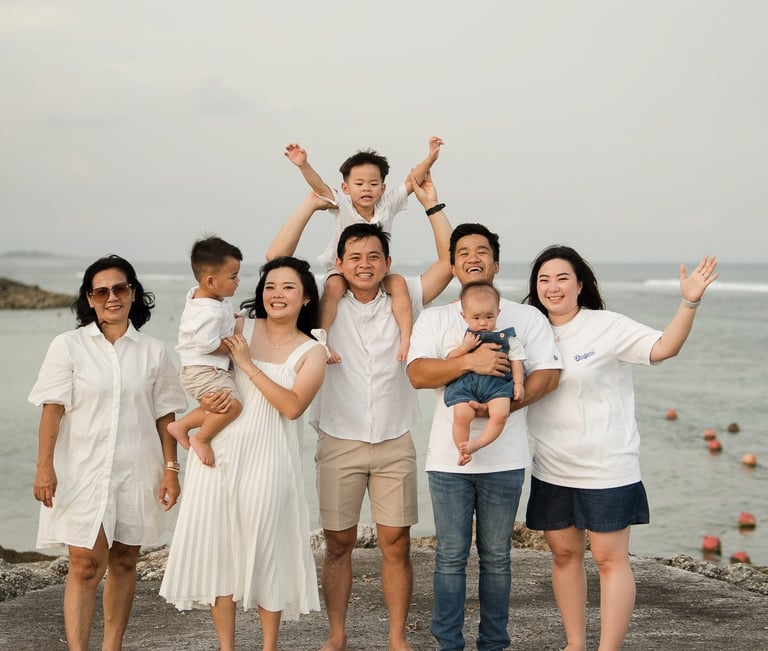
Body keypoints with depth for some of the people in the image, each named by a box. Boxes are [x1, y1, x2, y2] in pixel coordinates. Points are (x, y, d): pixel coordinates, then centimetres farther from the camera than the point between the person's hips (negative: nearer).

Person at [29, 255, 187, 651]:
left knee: (124, 562, 8)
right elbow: (53, 409, -3)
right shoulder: (69, 346, 0)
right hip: (83, 470, -3)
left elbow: (165, 416, 8)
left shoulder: (153, 352, 7)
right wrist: (44, 466, -10)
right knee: (85, 565, -9)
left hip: (136, 471, 3)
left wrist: (170, 469, 2)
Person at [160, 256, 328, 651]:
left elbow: (293, 406, -13)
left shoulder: (312, 352, 1)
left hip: (268, 458, -2)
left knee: (267, 548, 2)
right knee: (218, 545, 3)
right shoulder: (240, 328, 6)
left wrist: (249, 365, -14)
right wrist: (209, 397, -9)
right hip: (220, 452, 2)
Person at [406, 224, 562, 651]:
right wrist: (469, 362, -22)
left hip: (504, 459, 0)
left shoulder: (527, 317, 8)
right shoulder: (435, 319, 9)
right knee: (451, 557, 3)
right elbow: (418, 373, -6)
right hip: (448, 457, 0)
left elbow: (548, 374, -2)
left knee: (496, 557, 7)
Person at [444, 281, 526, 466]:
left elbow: (516, 361, 14)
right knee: (461, 416, -24)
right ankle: (462, 449, -6)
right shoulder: (462, 337, 16)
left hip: (497, 383, 0)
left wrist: (519, 383, 0)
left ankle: (477, 444, -20)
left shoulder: (506, 337, 16)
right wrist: (464, 348, -5)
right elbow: (448, 360, 11)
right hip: (465, 383, 0)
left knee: (500, 414, -28)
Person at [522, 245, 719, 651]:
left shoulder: (606, 327, -10)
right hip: (551, 469, 6)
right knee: (564, 554, 12)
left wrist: (689, 302, -34)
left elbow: (663, 348, -21)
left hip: (606, 468, -6)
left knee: (609, 558, -2)